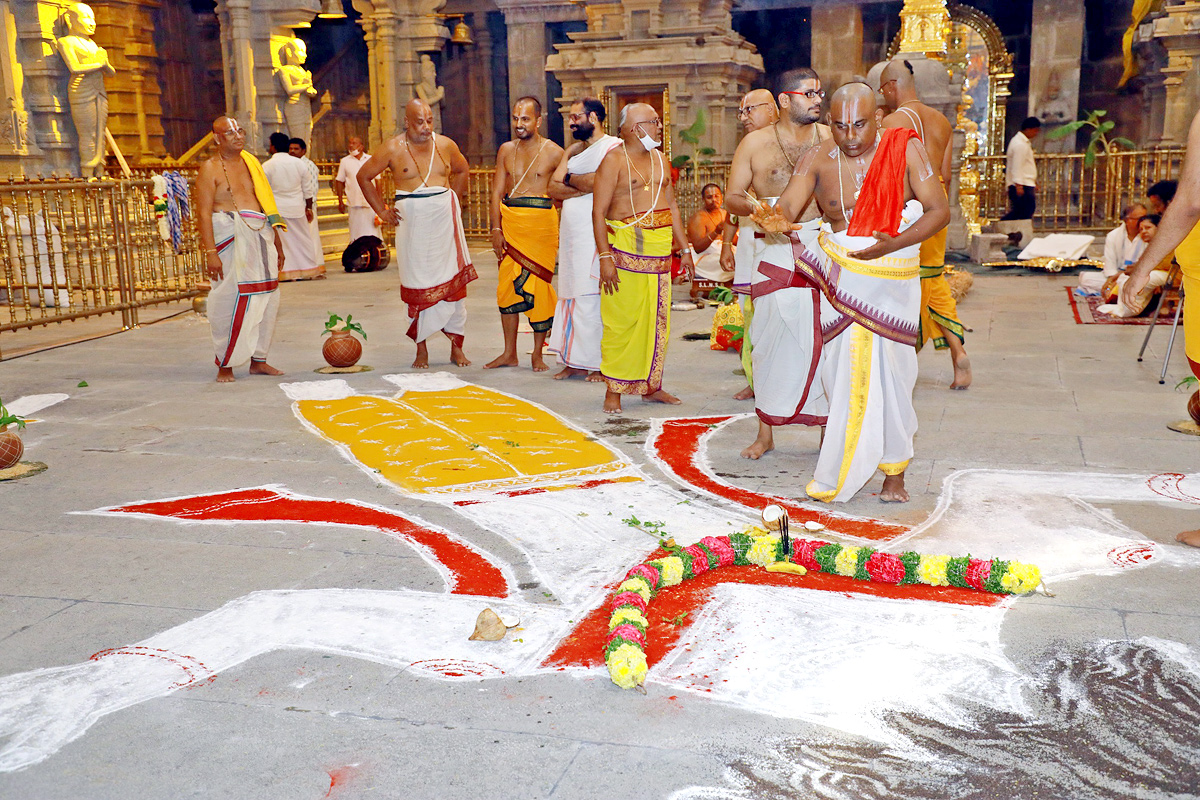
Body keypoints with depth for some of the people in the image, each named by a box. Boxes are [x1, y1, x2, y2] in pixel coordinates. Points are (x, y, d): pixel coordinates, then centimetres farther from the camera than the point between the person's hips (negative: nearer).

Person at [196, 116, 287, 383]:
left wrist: (277, 245, 19)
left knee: (266, 299, 5)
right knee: (231, 301, -8)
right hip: (231, 239, -6)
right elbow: (204, 213, -9)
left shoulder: (251, 163, 17)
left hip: (261, 238, 6)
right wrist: (210, 251, -18)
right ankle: (225, 365, 0)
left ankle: (258, 360, 15)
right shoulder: (210, 168, -2)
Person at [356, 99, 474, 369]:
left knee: (454, 281, 0)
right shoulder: (393, 149, -3)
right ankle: (422, 349, 10)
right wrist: (382, 211, 4)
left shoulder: (445, 145, 4)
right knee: (418, 284, 1)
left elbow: (462, 169, 24)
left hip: (445, 218, 2)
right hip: (413, 222, -2)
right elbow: (363, 176, 8)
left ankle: (456, 348, 9)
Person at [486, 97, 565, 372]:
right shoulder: (506, 150, 12)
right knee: (507, 286, 5)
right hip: (509, 222, 4)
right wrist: (496, 229, -1)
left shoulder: (554, 153, 0)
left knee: (538, 287, -3)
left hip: (541, 222, -4)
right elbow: (497, 191, 10)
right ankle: (509, 353, 15)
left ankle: (538, 354, 10)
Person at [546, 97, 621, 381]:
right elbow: (553, 188, 8)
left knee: (595, 297, -7)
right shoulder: (572, 151, 18)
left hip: (597, 235, -7)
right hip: (571, 234, 8)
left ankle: (604, 364, 1)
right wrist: (583, 187, -9)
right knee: (572, 295, 7)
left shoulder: (614, 147, -5)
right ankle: (575, 362, 13)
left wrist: (570, 179, -4)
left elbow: (598, 181, -21)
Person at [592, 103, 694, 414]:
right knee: (622, 321, -6)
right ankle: (614, 390, 3)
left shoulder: (659, 159, 17)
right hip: (626, 247, -7)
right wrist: (604, 257, -18)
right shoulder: (614, 160, -5)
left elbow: (672, 206, 21)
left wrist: (685, 249, 16)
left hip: (660, 250, 7)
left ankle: (651, 385, 19)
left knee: (658, 320, 8)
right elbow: (598, 212, -10)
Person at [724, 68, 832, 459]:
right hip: (775, 249, -1)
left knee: (827, 336, -1)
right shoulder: (755, 143, 6)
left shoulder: (830, 139, 11)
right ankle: (766, 433, 11)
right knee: (773, 337, -1)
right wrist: (754, 206, -15)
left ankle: (828, 427, 13)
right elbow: (732, 198, 6)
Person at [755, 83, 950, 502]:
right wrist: (775, 220, -34)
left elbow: (939, 210, -5)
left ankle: (894, 474, 12)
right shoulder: (818, 159, -1)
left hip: (892, 278, -1)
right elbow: (787, 207, -9)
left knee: (887, 373, -2)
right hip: (838, 275, 2)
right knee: (842, 370, 1)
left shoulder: (906, 149, -5)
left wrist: (893, 243, -20)